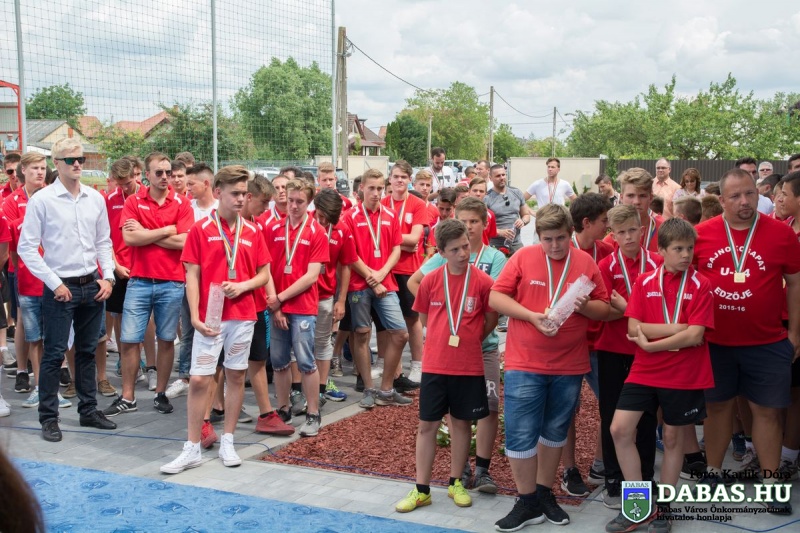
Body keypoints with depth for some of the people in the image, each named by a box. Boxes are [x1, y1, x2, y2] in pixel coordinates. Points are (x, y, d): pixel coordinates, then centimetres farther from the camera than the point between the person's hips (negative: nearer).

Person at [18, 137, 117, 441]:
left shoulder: (95, 198, 6)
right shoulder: (42, 200, -7)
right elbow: (26, 248, -7)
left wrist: (108, 276, 1)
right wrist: (54, 283, -11)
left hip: (92, 286, 4)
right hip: (60, 288, -4)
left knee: (87, 351, 14)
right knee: (54, 354, 0)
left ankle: (89, 411, 25)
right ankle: (49, 419, 10)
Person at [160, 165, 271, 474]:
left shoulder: (252, 232, 6)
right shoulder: (200, 230, -2)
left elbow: (264, 275, 10)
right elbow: (192, 276, -4)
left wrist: (243, 285, -10)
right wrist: (195, 316, -13)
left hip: (243, 316, 3)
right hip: (210, 318, -3)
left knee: (236, 376, 9)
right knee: (199, 379, -4)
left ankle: (228, 442, 21)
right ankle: (192, 449, 6)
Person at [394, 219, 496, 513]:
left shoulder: (482, 281, -8)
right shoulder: (431, 280, -4)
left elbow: (491, 320, 4)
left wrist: (469, 340, 5)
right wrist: (446, 338, 8)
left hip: (469, 367, -1)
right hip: (434, 365, 1)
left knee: (462, 422, 11)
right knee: (427, 425, 5)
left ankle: (455, 483, 27)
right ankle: (422, 489, 15)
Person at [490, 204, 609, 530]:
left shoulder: (586, 262, 1)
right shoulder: (523, 257, -4)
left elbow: (604, 308, 4)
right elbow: (496, 298, -7)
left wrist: (585, 306, -18)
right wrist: (533, 316, -18)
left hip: (570, 366, 2)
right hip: (524, 364, -2)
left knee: (555, 433, 15)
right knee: (520, 435, -2)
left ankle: (544, 494, 30)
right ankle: (527, 503, 13)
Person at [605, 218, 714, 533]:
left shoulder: (700, 286, -6)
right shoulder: (644, 282, 2)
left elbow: (695, 336, -15)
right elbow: (634, 328, -8)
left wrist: (651, 343, -12)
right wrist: (679, 328, -15)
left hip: (684, 375, -2)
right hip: (643, 372, 3)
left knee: (673, 439, 9)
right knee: (620, 429, -5)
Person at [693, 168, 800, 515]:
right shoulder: (701, 234, -4)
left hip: (768, 343, -1)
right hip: (715, 341, 1)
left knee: (767, 410, 5)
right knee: (717, 406, 13)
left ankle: (770, 483, 17)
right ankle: (713, 473, 27)